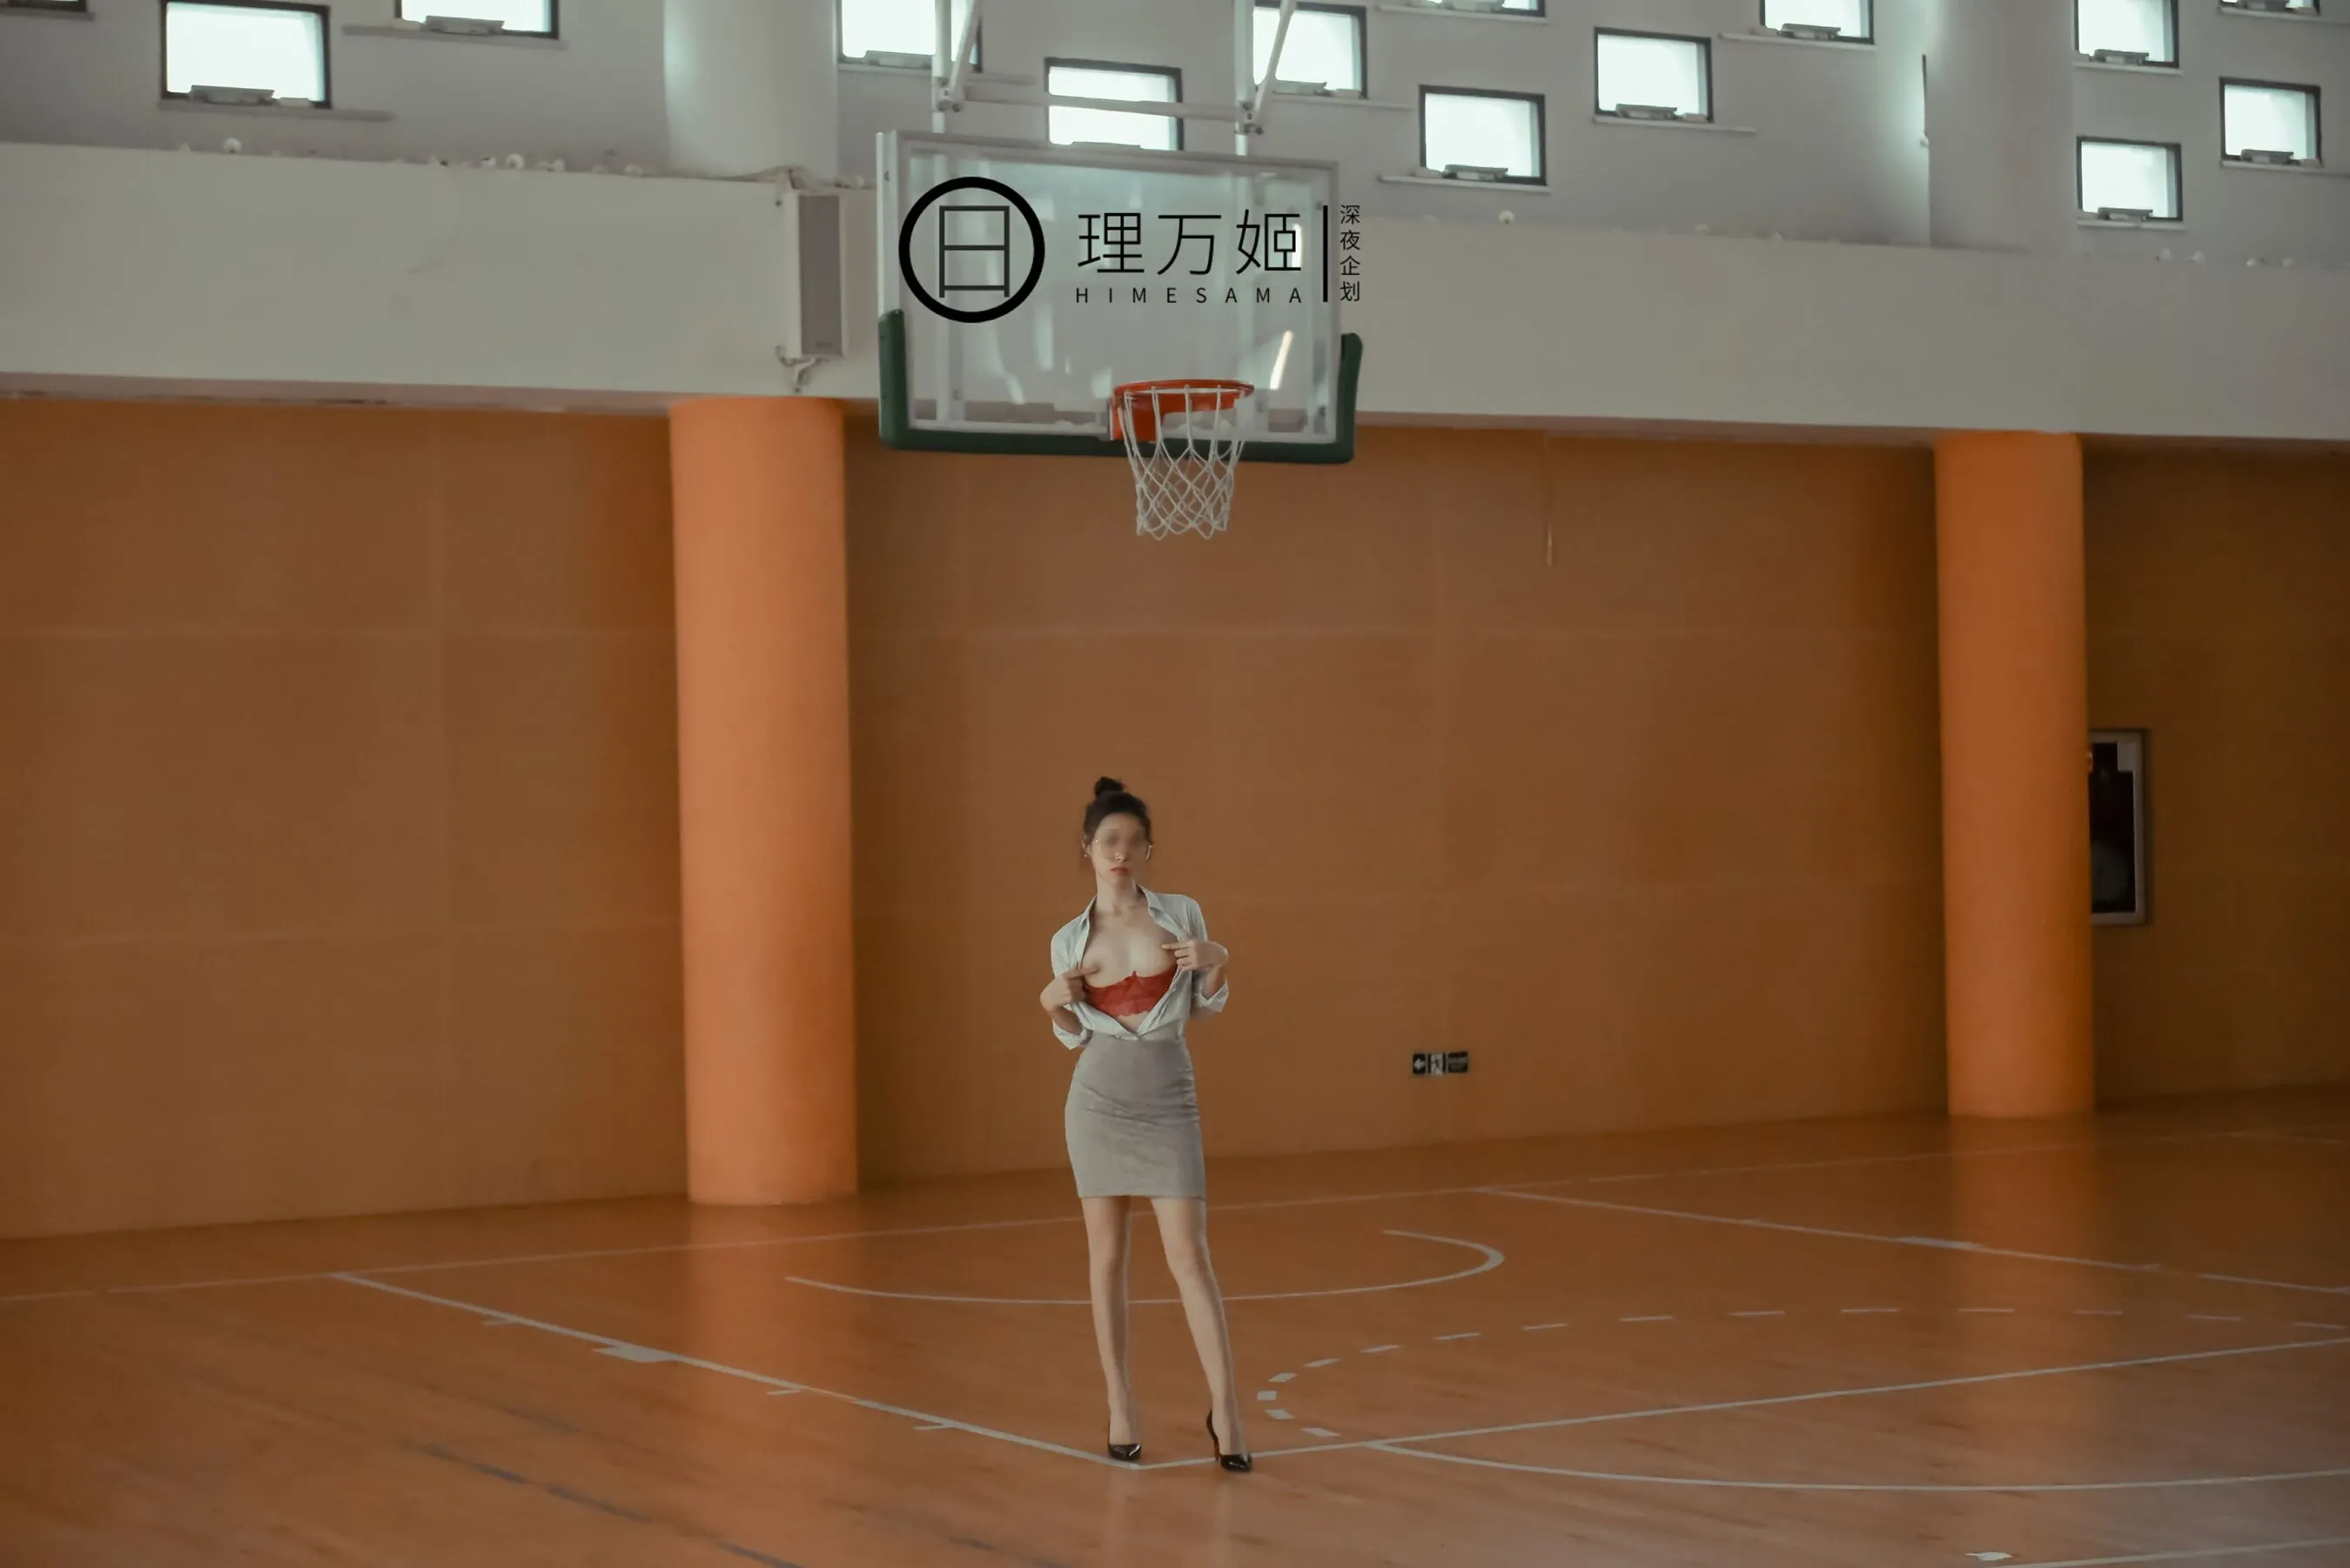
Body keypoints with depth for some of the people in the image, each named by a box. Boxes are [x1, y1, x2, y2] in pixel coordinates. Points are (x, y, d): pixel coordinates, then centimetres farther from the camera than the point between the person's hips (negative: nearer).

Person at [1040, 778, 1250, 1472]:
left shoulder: (1181, 913, 0)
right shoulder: (1070, 940, 3)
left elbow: (1207, 1006, 8)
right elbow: (1075, 1037, 13)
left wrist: (1217, 962, -11)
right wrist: (1052, 1004, -7)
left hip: (1168, 1100, -2)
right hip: (1099, 1097, 2)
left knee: (1189, 1254, -7)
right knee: (1107, 1254, 5)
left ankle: (1224, 1407, -3)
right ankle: (1120, 1407, 12)